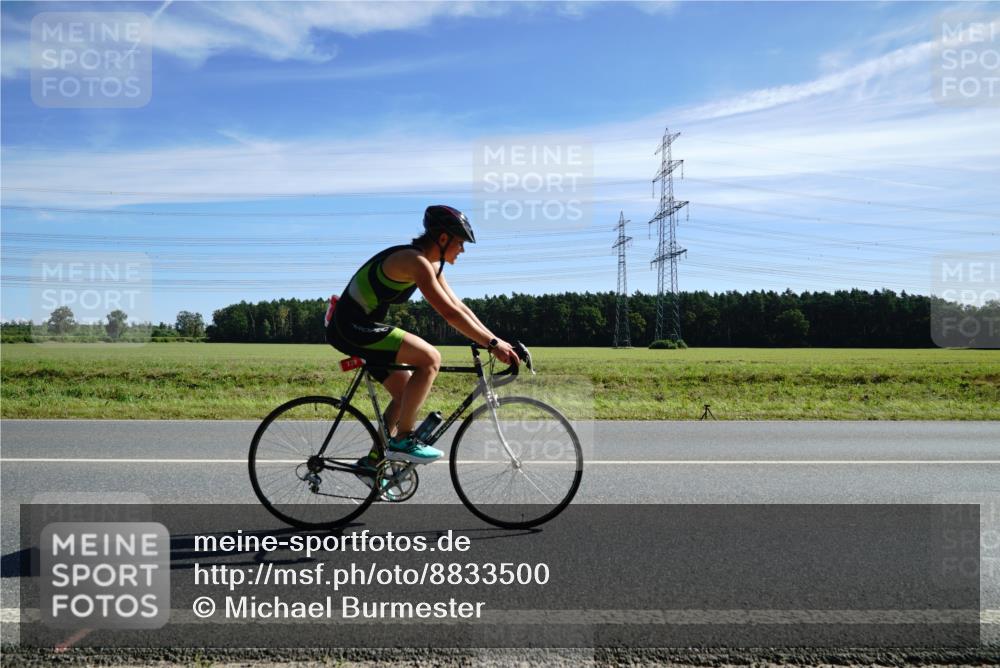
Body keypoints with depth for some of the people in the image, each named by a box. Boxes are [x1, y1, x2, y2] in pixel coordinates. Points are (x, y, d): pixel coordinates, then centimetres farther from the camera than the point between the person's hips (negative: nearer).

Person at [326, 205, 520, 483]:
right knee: (430, 359, -20)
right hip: (352, 326, -10)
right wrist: (492, 343, -24)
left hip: (359, 326, 10)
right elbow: (450, 313, -26)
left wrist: (496, 341, 4)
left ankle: (372, 462, 19)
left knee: (406, 392, 11)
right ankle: (402, 440, -11)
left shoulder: (431, 265, 11)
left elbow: (460, 307, 11)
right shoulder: (415, 261, -20)